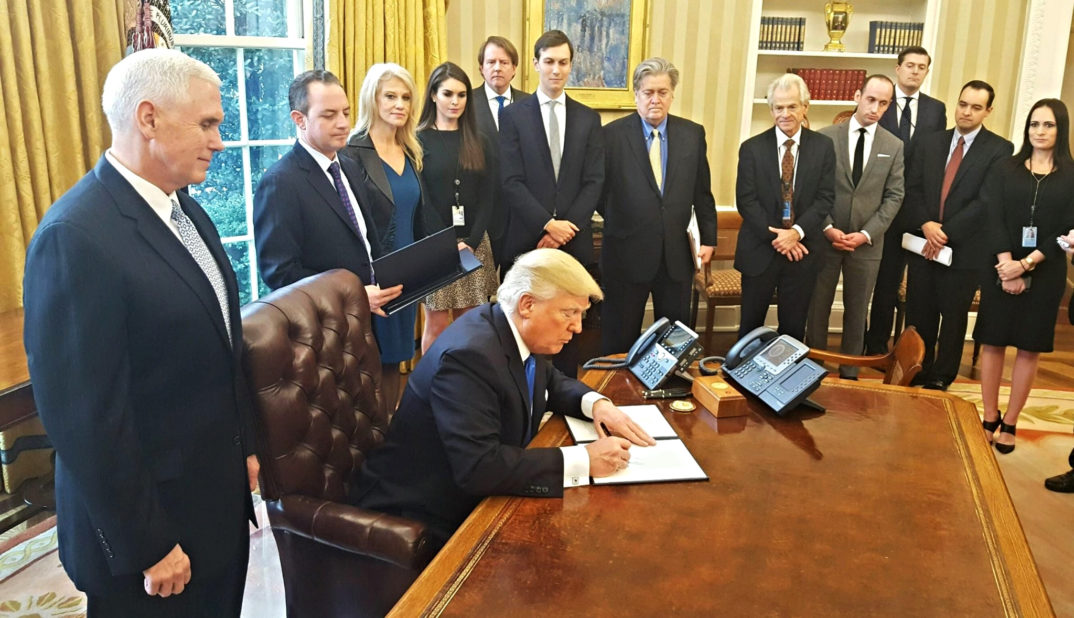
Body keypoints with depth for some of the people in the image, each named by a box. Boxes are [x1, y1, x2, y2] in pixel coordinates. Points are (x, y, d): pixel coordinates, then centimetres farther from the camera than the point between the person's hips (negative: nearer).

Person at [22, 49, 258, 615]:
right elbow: (87, 419, -22)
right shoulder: (76, 237, -23)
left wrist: (245, 446, 14)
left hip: (220, 493, 8)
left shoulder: (185, 211, 4)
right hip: (151, 514, -7)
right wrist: (147, 547, -16)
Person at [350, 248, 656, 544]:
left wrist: (596, 403, -4)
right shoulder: (468, 355, -28)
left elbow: (549, 380, 18)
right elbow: (478, 467, -34)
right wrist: (584, 460, -30)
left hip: (474, 496, 9)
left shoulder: (518, 332, -2)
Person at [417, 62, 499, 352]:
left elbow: (487, 196, 7)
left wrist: (471, 242, -6)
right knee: (437, 323, 0)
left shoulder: (479, 142, 11)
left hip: (474, 244, 3)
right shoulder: (419, 140, -1)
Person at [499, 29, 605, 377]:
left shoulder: (588, 119, 11)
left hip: (573, 241, 2)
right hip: (526, 240, -2)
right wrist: (548, 224, -14)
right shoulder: (513, 116, 3)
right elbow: (511, 182, -5)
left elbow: (593, 182, 3)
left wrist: (566, 228, -9)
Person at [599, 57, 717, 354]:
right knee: (619, 340, 9)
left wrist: (708, 238, 9)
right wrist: (617, 221, -3)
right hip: (626, 253, -3)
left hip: (677, 254, 3)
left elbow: (702, 191, 9)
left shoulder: (693, 134, 5)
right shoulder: (612, 134, -4)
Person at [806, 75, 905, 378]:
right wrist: (827, 227, -12)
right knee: (817, 307, 7)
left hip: (866, 243, 1)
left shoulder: (894, 146, 4)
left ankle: (849, 372, 22)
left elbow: (893, 197, 2)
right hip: (825, 238, -1)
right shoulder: (826, 137, -2)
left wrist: (866, 234, -9)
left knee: (857, 311, 10)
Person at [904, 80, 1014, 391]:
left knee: (953, 316, 8)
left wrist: (946, 232, -16)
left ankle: (941, 379, 22)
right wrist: (925, 224, -13)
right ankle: (917, 372, 24)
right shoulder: (929, 143, 9)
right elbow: (912, 188, 4)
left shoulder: (1000, 149, -3)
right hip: (925, 244, 3)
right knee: (919, 314, 9)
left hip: (965, 247, -3)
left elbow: (987, 200, -11)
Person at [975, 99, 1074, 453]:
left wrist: (1026, 264, -15)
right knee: (993, 343, 2)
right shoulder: (1003, 171, 4)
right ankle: (989, 419, 12)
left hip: (1044, 274, 0)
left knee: (1029, 348, 4)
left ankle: (1010, 424, 13)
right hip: (1001, 269, 0)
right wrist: (1007, 267, -15)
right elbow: (993, 220, -4)